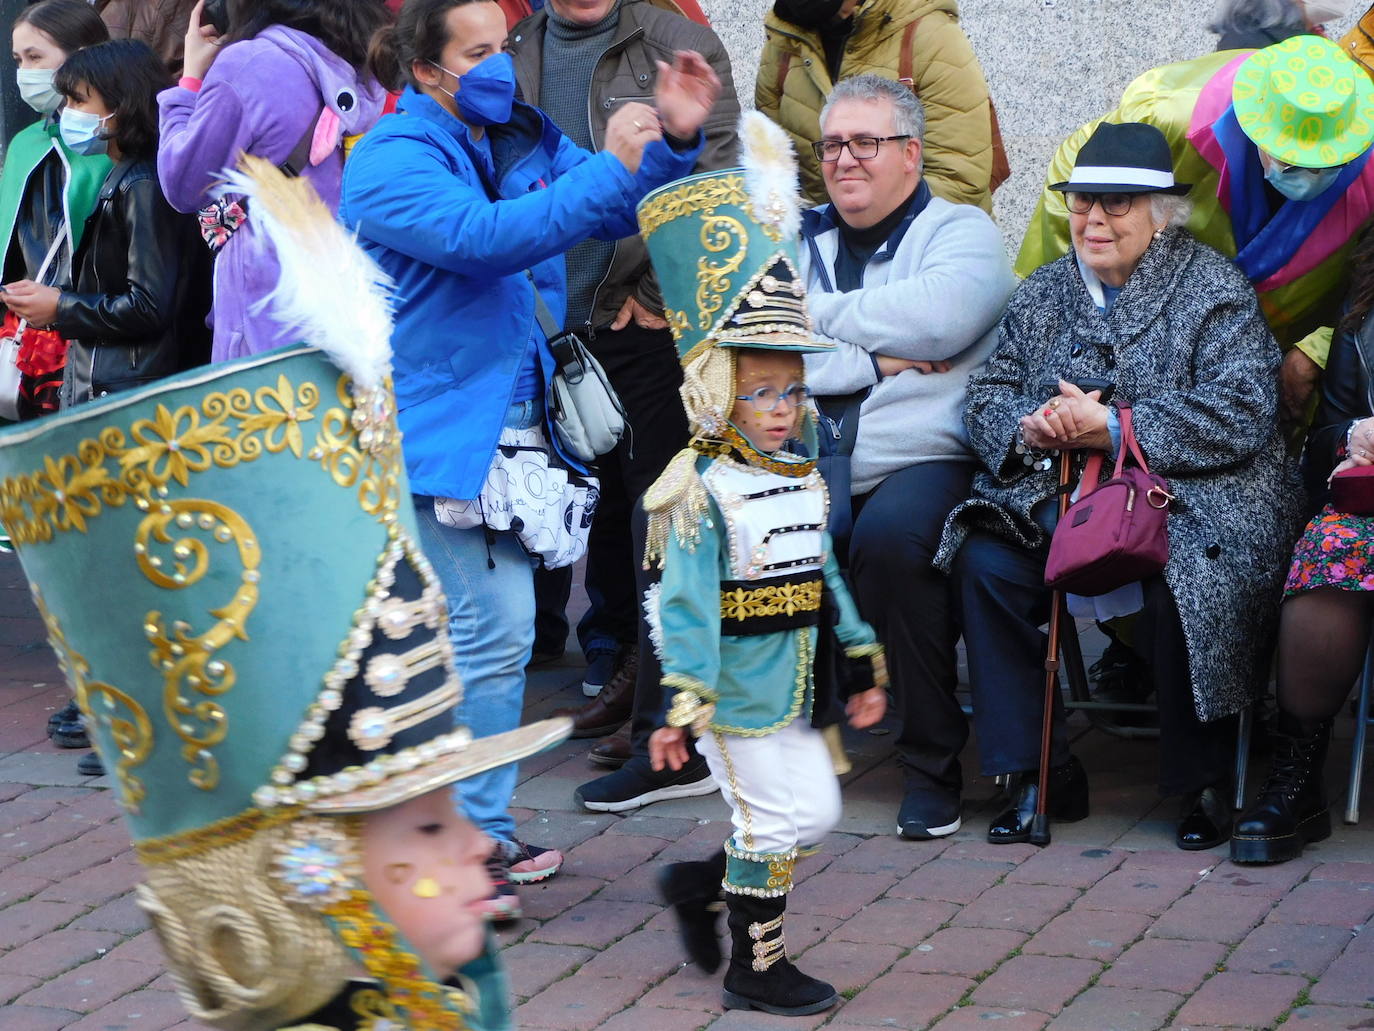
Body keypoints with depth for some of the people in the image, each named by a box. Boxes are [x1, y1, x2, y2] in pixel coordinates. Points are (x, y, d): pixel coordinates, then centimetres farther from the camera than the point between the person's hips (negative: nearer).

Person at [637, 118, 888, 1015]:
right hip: (739, 690, -8)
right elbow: (686, 605, -18)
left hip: (795, 685, 8)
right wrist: (682, 705, -20)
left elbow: (827, 579, 17)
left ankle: (700, 884, 31)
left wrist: (864, 662, 18)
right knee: (774, 820, -2)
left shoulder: (805, 481, 9)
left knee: (814, 813, 13)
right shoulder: (704, 493, -15)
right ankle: (756, 967, 12)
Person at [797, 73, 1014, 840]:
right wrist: (868, 361, -8)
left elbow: (937, 318, -16)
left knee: (891, 536, -36)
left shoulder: (960, 233, 8)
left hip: (924, 461, -4)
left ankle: (934, 762, -20)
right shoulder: (801, 242, 20)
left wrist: (820, 315, -5)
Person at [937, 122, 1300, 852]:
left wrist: (1116, 428, -18)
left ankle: (1204, 782, -11)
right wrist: (1029, 428, -11)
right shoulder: (1040, 296, 16)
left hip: (1191, 500, -5)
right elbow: (988, 396, 14)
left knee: (1176, 588, -34)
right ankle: (1039, 773, -11)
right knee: (983, 563, -21)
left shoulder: (1214, 291, -1)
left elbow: (1242, 415, -13)